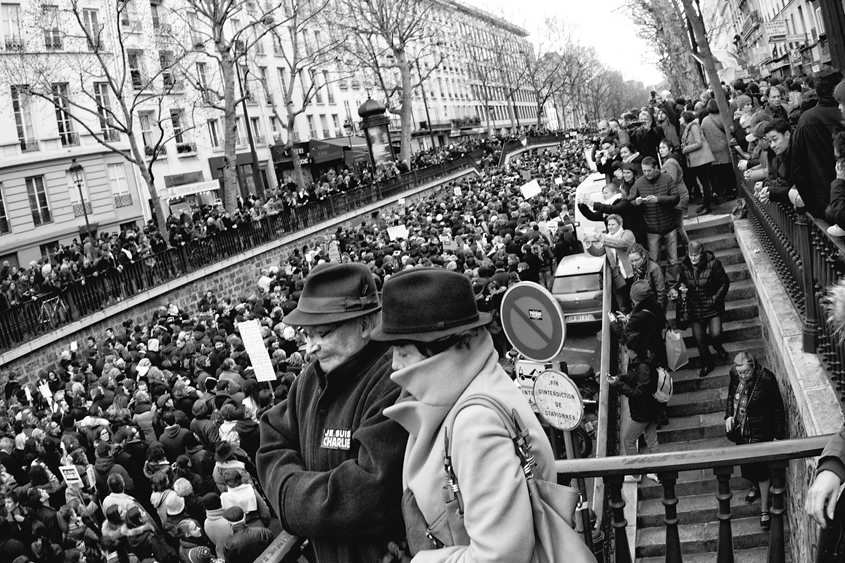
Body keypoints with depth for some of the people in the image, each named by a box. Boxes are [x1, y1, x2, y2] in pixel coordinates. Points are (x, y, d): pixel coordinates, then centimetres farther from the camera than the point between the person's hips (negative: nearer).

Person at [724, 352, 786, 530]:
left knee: (761, 470, 2)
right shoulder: (735, 375, -9)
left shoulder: (766, 379, -25)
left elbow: (777, 408, -15)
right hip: (740, 430, 6)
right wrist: (729, 415, -4)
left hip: (760, 433, -6)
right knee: (746, 463, 24)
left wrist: (780, 435, -11)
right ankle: (755, 486, 54)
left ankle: (764, 510, 15)